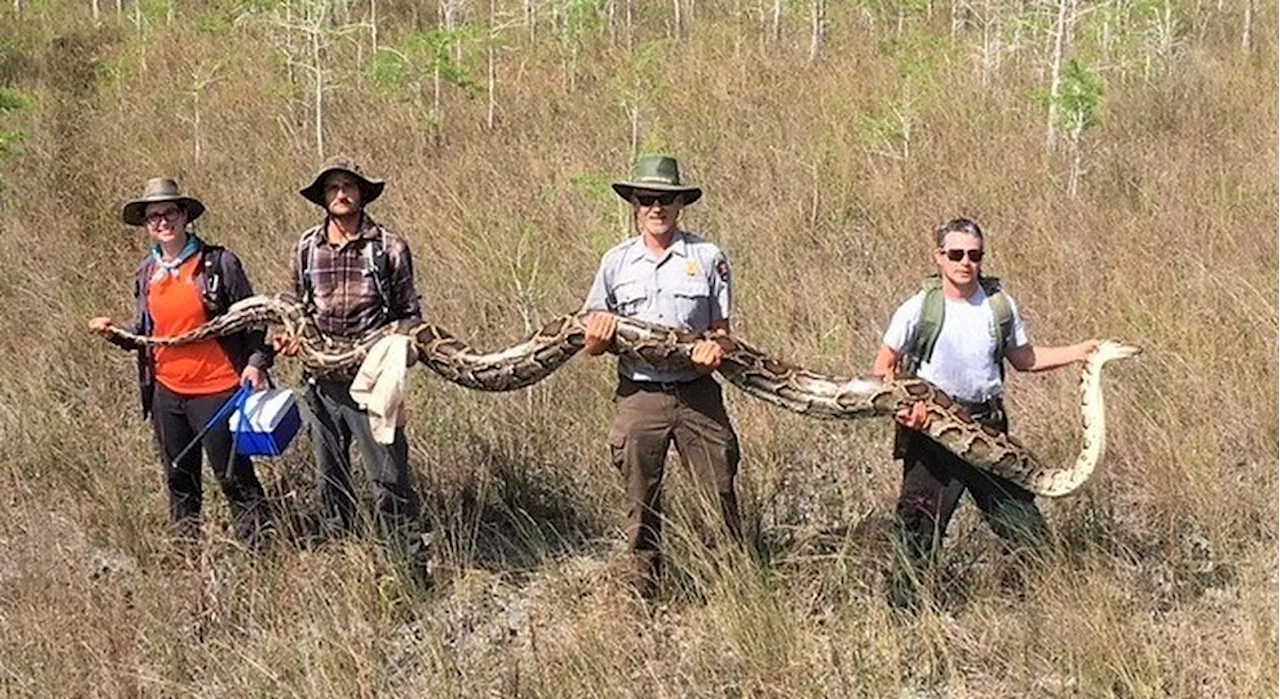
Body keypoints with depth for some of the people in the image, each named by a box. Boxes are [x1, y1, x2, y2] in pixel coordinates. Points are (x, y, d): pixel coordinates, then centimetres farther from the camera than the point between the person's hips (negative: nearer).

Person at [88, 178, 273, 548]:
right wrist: (115, 334, -3)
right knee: (179, 480, 15)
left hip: (216, 389, -6)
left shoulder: (219, 263, -6)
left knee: (234, 475, -3)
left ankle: (260, 545, 6)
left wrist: (256, 362, -15)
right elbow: (143, 335, 16)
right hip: (166, 391, 6)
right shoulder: (147, 275, 9)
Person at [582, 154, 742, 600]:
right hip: (639, 394, 1)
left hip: (697, 393, -1)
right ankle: (641, 594, 15)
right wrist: (598, 336, -13)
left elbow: (722, 328, 7)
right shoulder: (617, 262, 8)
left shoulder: (707, 258, 3)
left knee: (721, 495, -2)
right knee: (641, 504, 7)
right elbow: (592, 343, 11)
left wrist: (715, 349, -16)